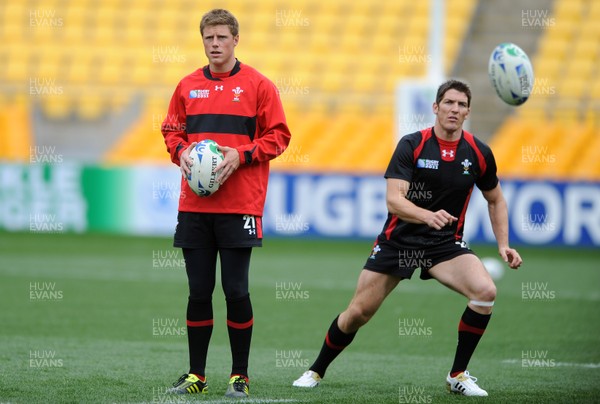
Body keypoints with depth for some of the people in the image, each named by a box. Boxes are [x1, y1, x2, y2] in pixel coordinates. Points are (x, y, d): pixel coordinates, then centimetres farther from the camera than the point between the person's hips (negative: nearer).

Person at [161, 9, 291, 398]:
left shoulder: (257, 85, 0)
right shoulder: (188, 86, 11)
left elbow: (279, 136, 0)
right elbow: (172, 130, 19)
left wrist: (241, 155, -13)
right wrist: (181, 151, -2)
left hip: (239, 204, -3)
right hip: (194, 204, 3)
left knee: (236, 290, -4)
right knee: (199, 290, 5)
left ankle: (240, 377, 6)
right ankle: (196, 375, 14)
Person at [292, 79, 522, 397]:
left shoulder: (478, 153, -4)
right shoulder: (411, 145, -14)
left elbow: (496, 200, 14)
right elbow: (393, 200, -23)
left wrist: (503, 245, 2)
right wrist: (428, 215, -42)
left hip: (445, 245, 2)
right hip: (398, 241, -2)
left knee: (485, 291, -23)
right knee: (358, 312, 0)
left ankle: (458, 375, -8)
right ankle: (316, 371, 25)